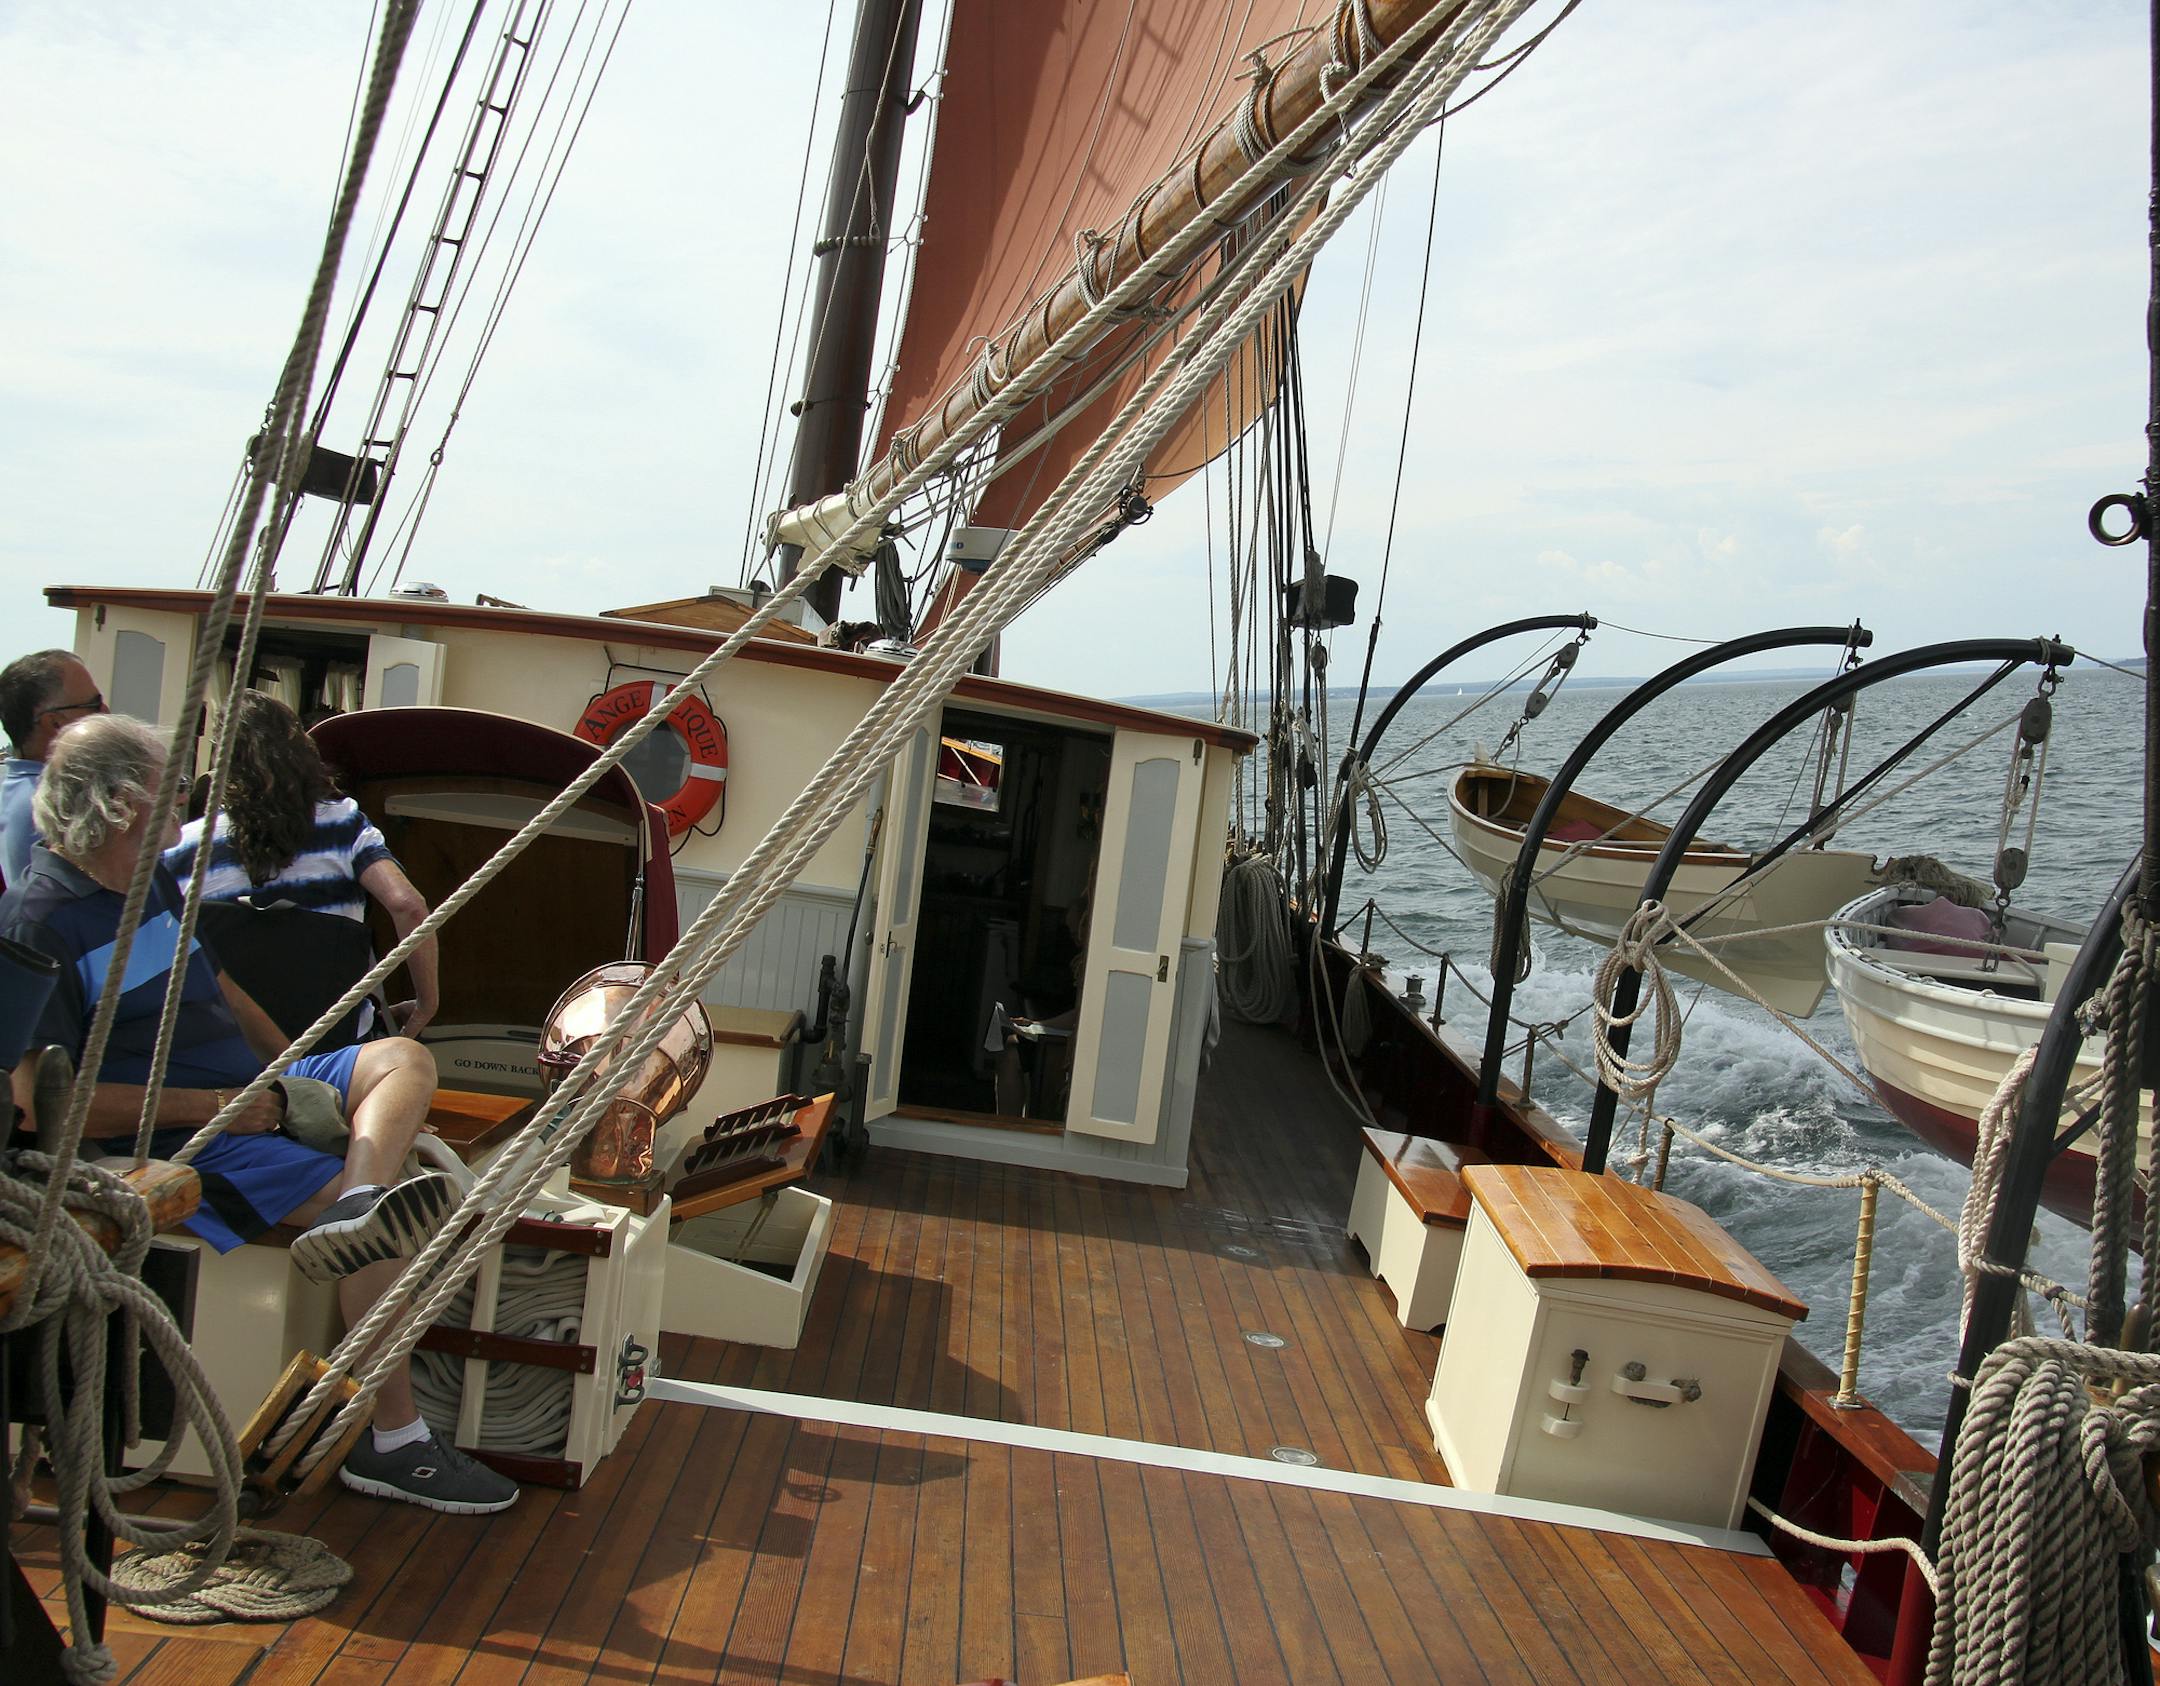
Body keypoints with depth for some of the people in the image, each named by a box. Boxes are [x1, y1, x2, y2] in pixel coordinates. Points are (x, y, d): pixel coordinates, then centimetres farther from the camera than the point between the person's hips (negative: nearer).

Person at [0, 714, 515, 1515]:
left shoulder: (149, 878, 12)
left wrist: (295, 1070, 14)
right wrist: (211, 1107, -20)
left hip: (246, 1092, 9)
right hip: (173, 1135, -9)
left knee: (403, 1059, -3)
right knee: (360, 1209, -23)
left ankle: (359, 1207, -33)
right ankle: (390, 1443, -16)